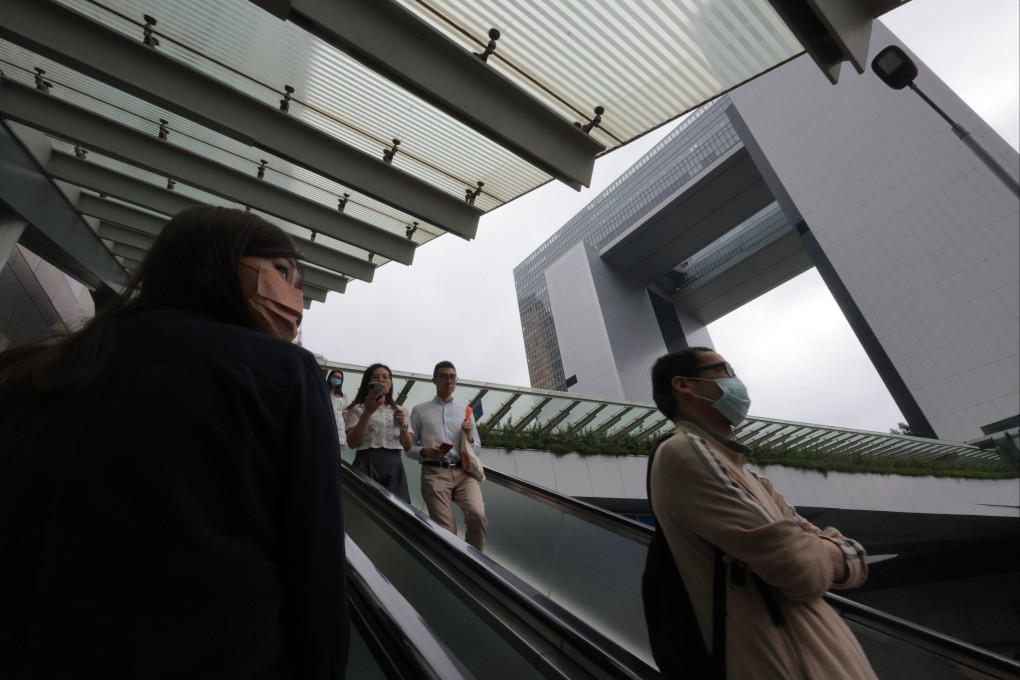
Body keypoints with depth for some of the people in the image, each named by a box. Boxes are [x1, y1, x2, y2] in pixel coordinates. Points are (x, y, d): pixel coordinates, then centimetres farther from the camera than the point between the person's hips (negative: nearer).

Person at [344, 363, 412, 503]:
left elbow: (407, 446, 11)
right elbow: (351, 443, -7)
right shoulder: (357, 409, 6)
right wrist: (368, 412, -15)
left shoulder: (400, 410, 16)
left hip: (394, 467, 3)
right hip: (367, 465, -2)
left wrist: (403, 424, -6)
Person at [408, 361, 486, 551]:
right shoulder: (420, 411, 10)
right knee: (446, 530, -8)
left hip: (463, 472, 2)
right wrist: (425, 451, -13)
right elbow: (409, 448, 8)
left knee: (477, 515, -22)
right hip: (434, 473, -1)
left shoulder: (466, 412, 18)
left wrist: (469, 436, -3)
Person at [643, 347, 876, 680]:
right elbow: (797, 566, -23)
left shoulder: (740, 472, 14)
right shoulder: (683, 452, -17)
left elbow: (855, 559, 7)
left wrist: (819, 552, -15)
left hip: (820, 653, 9)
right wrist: (836, 554, -2)